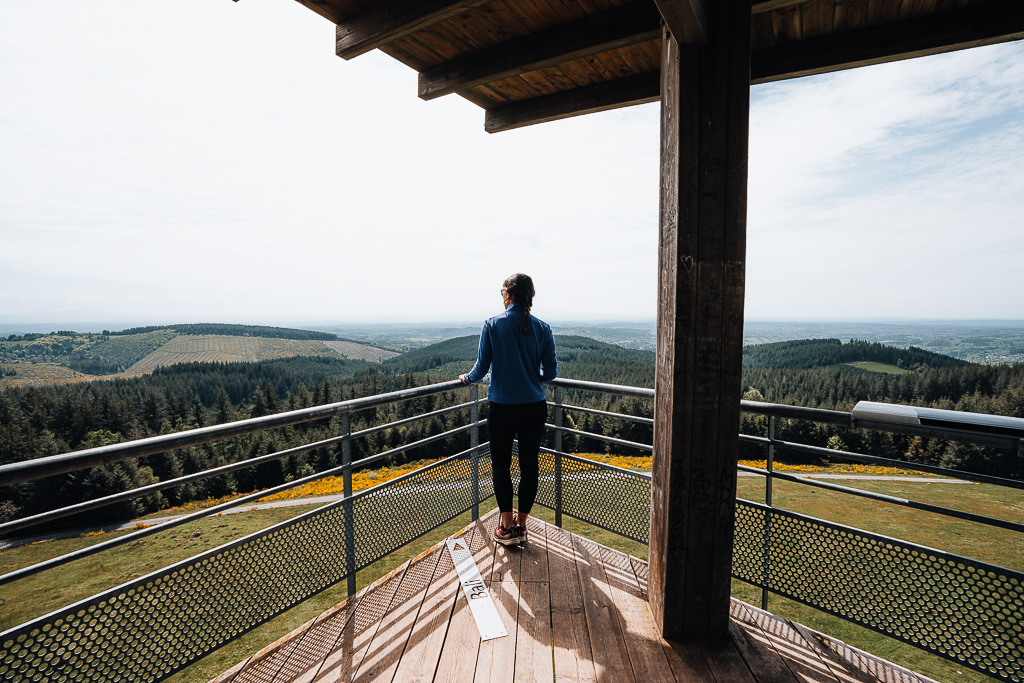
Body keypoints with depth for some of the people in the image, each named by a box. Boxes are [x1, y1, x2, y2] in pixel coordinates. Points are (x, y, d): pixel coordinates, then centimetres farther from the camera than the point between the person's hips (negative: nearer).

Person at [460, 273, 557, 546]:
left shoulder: (493, 324, -7)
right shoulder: (542, 329, -1)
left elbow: (482, 367, -6)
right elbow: (551, 372, 0)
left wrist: (467, 378, 15)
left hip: (503, 407, -2)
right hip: (535, 407, 3)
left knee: (501, 464, 12)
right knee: (529, 465, 12)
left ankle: (507, 528, 17)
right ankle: (521, 525, 24)